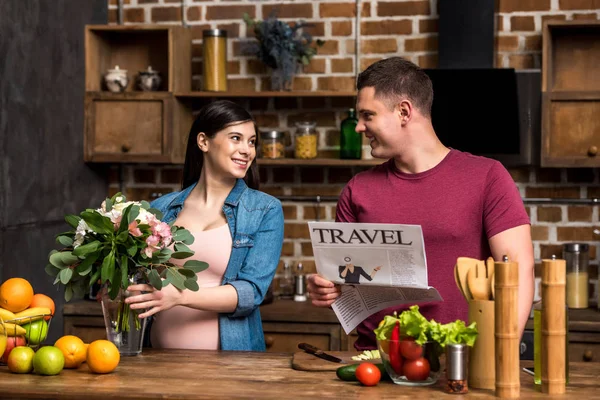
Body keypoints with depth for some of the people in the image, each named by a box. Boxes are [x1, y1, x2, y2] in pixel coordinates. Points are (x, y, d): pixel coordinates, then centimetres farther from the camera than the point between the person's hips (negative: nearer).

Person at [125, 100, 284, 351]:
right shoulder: (161, 209, 9)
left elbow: (251, 292, -8)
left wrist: (180, 296, -20)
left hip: (230, 357, 0)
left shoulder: (266, 211, 2)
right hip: (163, 358, 0)